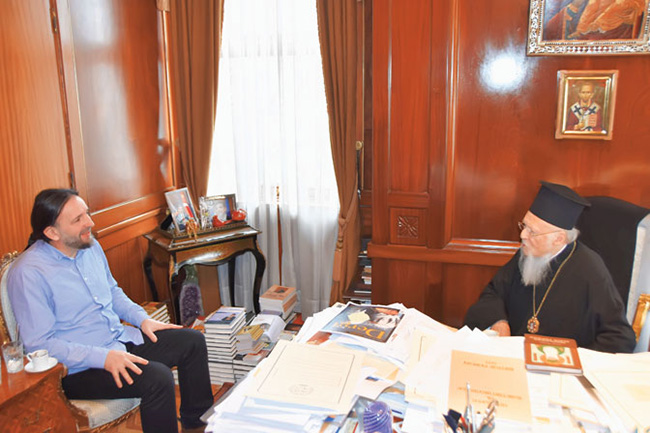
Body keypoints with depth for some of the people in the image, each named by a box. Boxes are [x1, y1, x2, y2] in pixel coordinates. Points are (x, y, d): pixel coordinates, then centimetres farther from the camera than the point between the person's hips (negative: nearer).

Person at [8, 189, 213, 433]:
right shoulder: (28, 273, -19)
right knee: (157, 378, -30)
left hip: (121, 340, 8)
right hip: (78, 368, -8)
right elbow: (39, 344, -21)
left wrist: (142, 319, 5)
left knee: (192, 341, 2)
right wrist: (102, 357, -28)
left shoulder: (90, 246, 5)